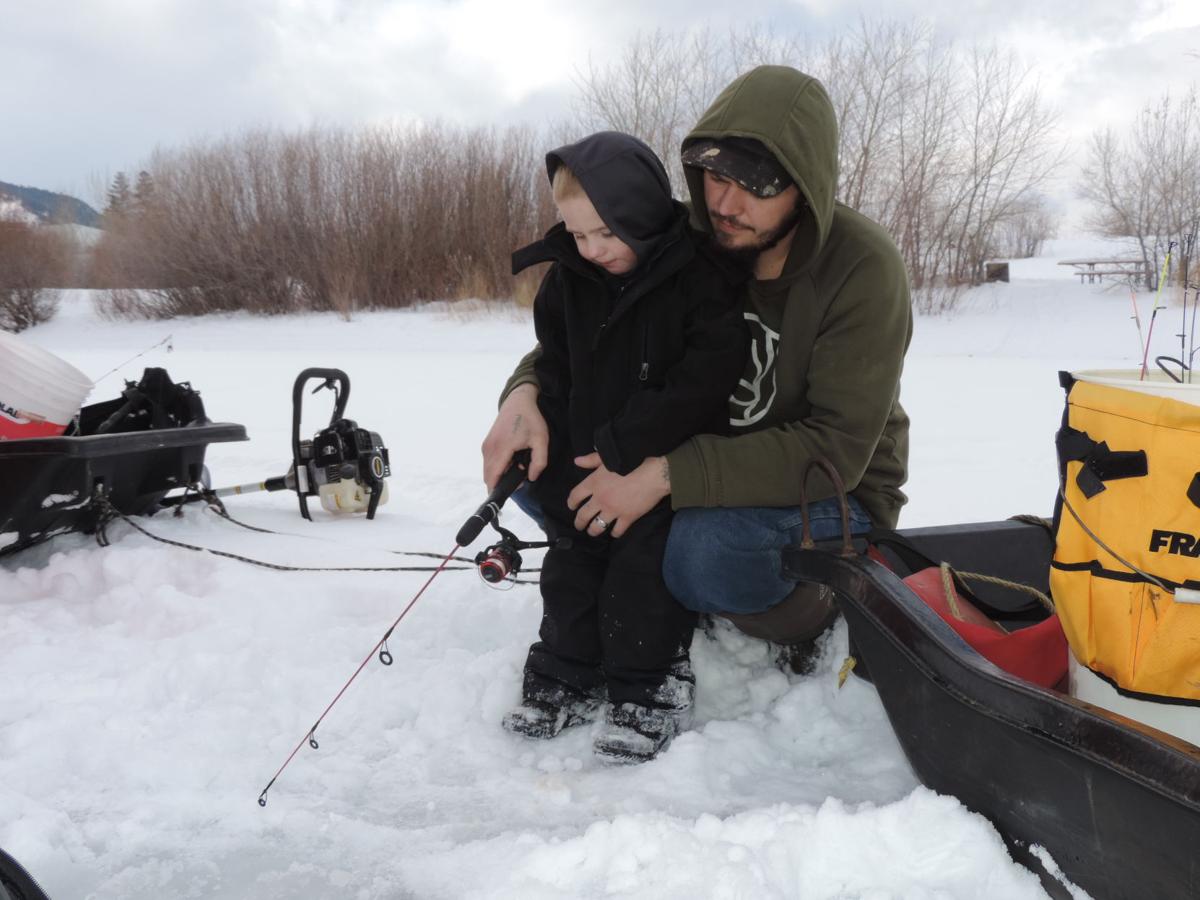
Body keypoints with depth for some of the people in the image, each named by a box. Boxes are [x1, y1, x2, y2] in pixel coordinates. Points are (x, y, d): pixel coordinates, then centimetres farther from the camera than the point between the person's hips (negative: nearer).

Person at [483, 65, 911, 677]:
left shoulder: (861, 266, -24)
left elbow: (836, 450, -29)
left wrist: (668, 474, -37)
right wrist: (524, 396, -23)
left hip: (837, 496, -5)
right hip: (709, 469, 6)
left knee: (703, 546, -37)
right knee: (534, 463, -8)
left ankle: (814, 622, -4)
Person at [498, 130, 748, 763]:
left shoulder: (703, 279, -15)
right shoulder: (567, 280, 1)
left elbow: (699, 388, -20)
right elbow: (554, 382, 4)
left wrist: (621, 454, -21)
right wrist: (562, 486, -4)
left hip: (670, 467, -5)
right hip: (590, 463, 5)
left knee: (644, 562, -11)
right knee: (571, 560, 5)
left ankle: (648, 687, 6)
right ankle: (567, 675, 21)